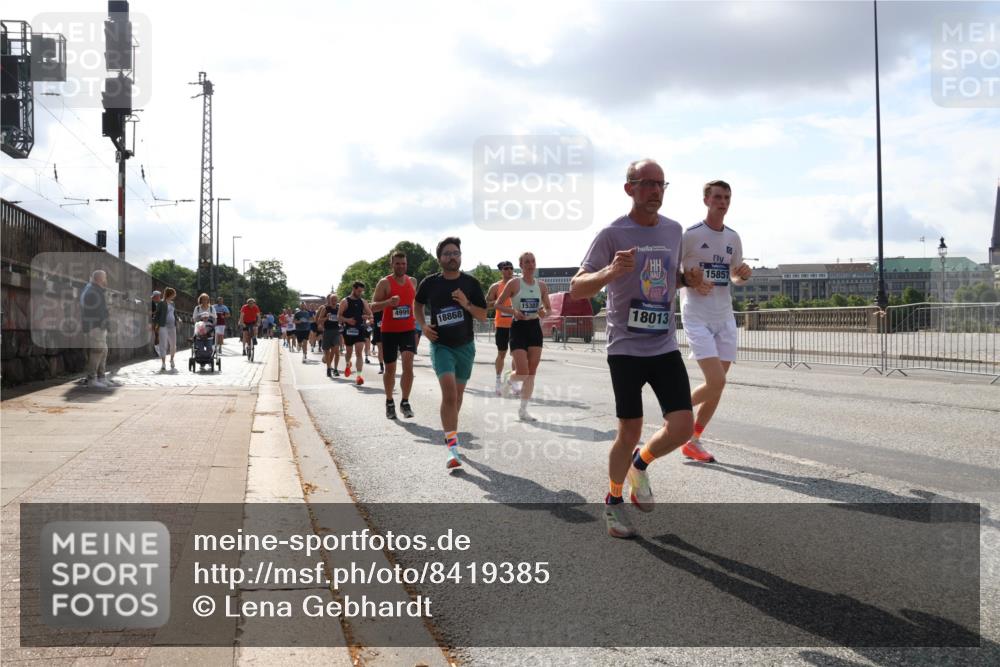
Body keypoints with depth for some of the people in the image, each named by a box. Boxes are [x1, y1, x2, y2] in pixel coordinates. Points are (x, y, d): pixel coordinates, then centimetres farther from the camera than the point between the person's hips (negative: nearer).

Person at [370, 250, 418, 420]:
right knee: (390, 369, 7)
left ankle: (405, 402, -6)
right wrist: (388, 302, -29)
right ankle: (389, 402, 25)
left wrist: (418, 323, 15)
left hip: (408, 330, 2)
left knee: (408, 365, -15)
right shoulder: (385, 283, -6)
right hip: (388, 331, -2)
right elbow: (373, 306, -11)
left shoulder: (412, 282, 8)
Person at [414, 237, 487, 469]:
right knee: (449, 392, -19)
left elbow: (483, 316, -1)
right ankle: (452, 445, -22)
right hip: (441, 345, -2)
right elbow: (417, 304, 17)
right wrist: (423, 325, 1)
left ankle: (450, 430, 36)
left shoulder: (471, 283, -2)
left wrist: (466, 304, -18)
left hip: (465, 346, 3)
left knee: (457, 395, 13)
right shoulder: (430, 283, -2)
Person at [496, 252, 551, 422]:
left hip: (535, 328, 4)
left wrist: (544, 312, -9)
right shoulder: (514, 283, -5)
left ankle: (523, 410, 12)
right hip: (518, 328, -4)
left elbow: (548, 308, 14)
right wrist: (513, 311, -16)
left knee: (531, 373, 3)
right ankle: (509, 381, 25)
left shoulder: (542, 286, 6)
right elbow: (498, 304, 0)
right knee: (523, 372, -12)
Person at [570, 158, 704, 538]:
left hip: (665, 346, 4)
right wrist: (610, 271, -30)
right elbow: (576, 289, -10)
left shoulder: (674, 231, 8)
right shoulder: (612, 235, -8)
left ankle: (640, 464, 25)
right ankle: (614, 502, 23)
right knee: (629, 433, 0)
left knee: (682, 427, -6)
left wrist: (689, 279, 1)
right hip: (626, 348, -4)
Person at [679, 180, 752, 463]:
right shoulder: (690, 235, -8)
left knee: (717, 385, 5)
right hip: (697, 317, -6)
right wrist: (692, 282, -20)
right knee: (716, 382, -17)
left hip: (725, 317, 6)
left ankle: (693, 442, 18)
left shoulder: (733, 237, 10)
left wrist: (743, 275, -1)